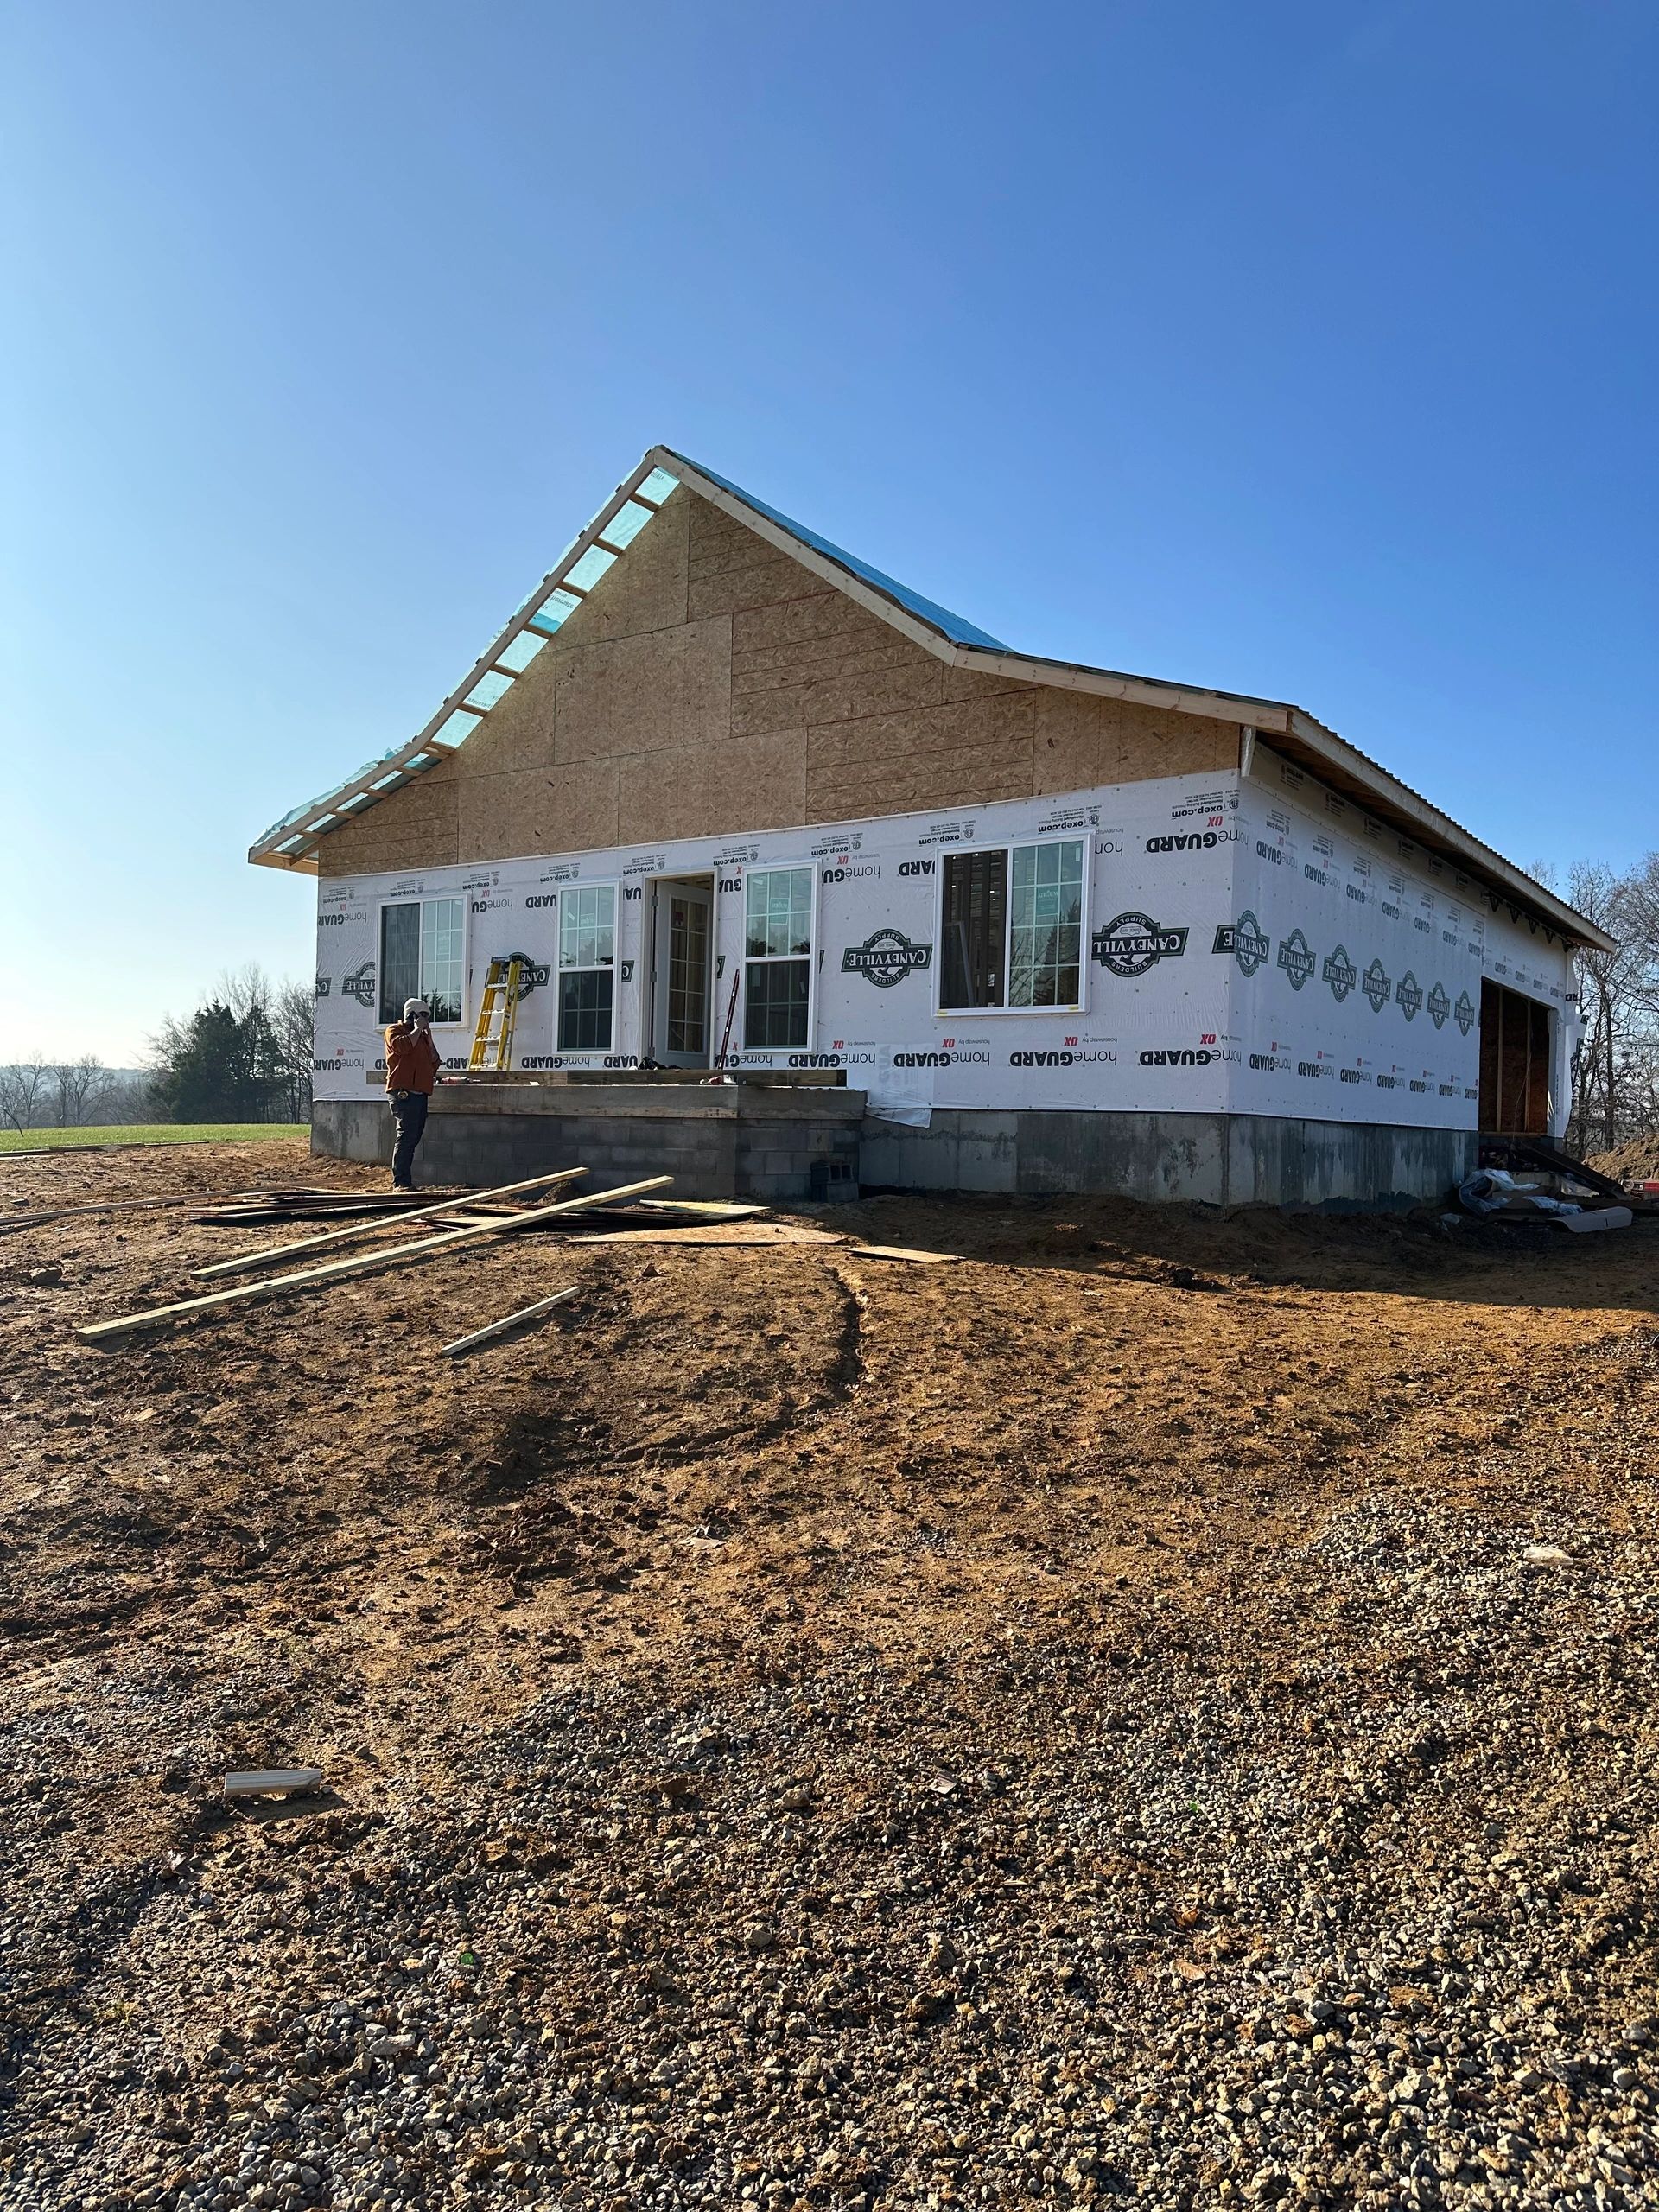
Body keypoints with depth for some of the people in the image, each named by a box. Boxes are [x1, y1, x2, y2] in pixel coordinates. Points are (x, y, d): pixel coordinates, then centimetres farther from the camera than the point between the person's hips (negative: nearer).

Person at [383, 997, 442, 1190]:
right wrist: (418, 1029, -6)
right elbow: (402, 1046, -19)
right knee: (406, 1136, -15)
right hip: (403, 1093, -8)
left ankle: (404, 1181, 10)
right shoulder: (395, 1031, 4)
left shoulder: (421, 1036, 27)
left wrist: (429, 1038, 11)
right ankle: (401, 1182, -17)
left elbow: (435, 1063, 19)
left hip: (420, 1093, 8)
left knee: (413, 1138, 7)